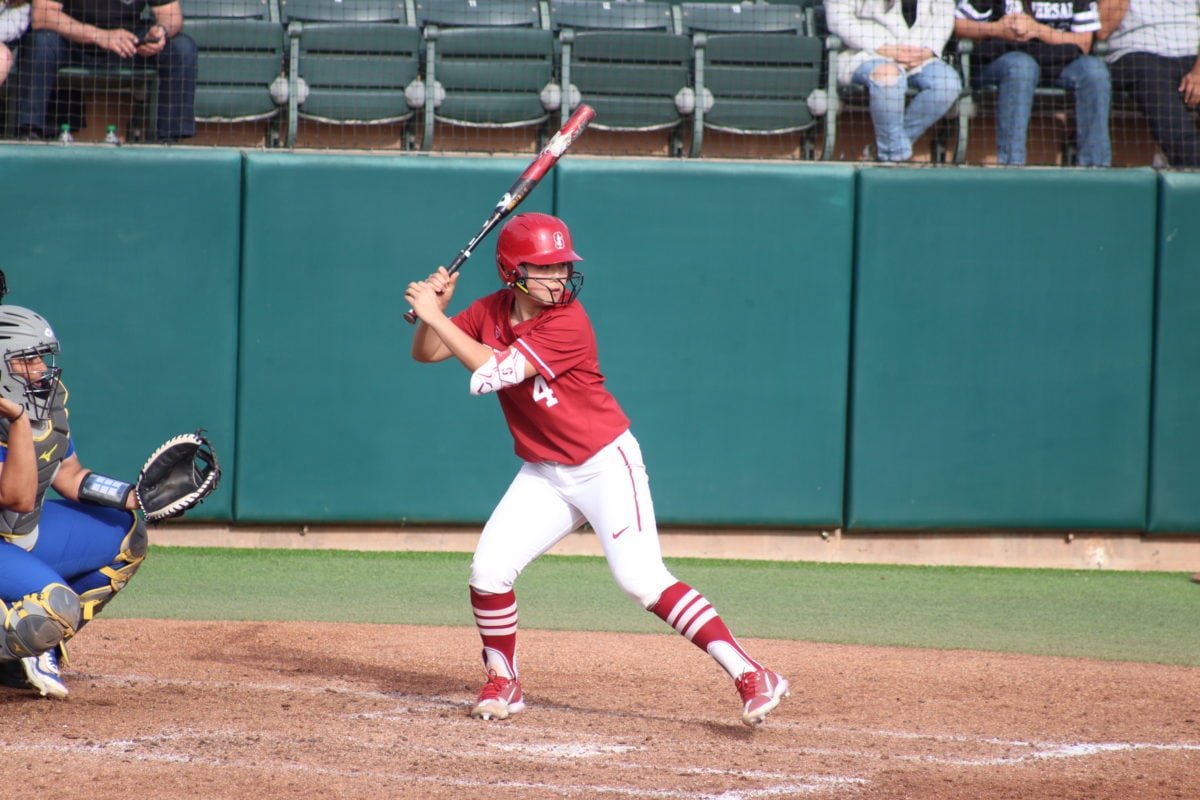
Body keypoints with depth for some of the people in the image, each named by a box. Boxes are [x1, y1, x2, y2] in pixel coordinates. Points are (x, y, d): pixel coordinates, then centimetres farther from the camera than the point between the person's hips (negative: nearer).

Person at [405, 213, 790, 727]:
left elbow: (491, 374, -28)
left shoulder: (567, 323, -23)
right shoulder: (492, 312, 0)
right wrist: (434, 308, -14)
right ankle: (503, 684, 16)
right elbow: (426, 353, 5)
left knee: (641, 579, -18)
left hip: (606, 465, -6)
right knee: (488, 570, -6)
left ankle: (752, 678, -18)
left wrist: (435, 316, -24)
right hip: (543, 475, 6)